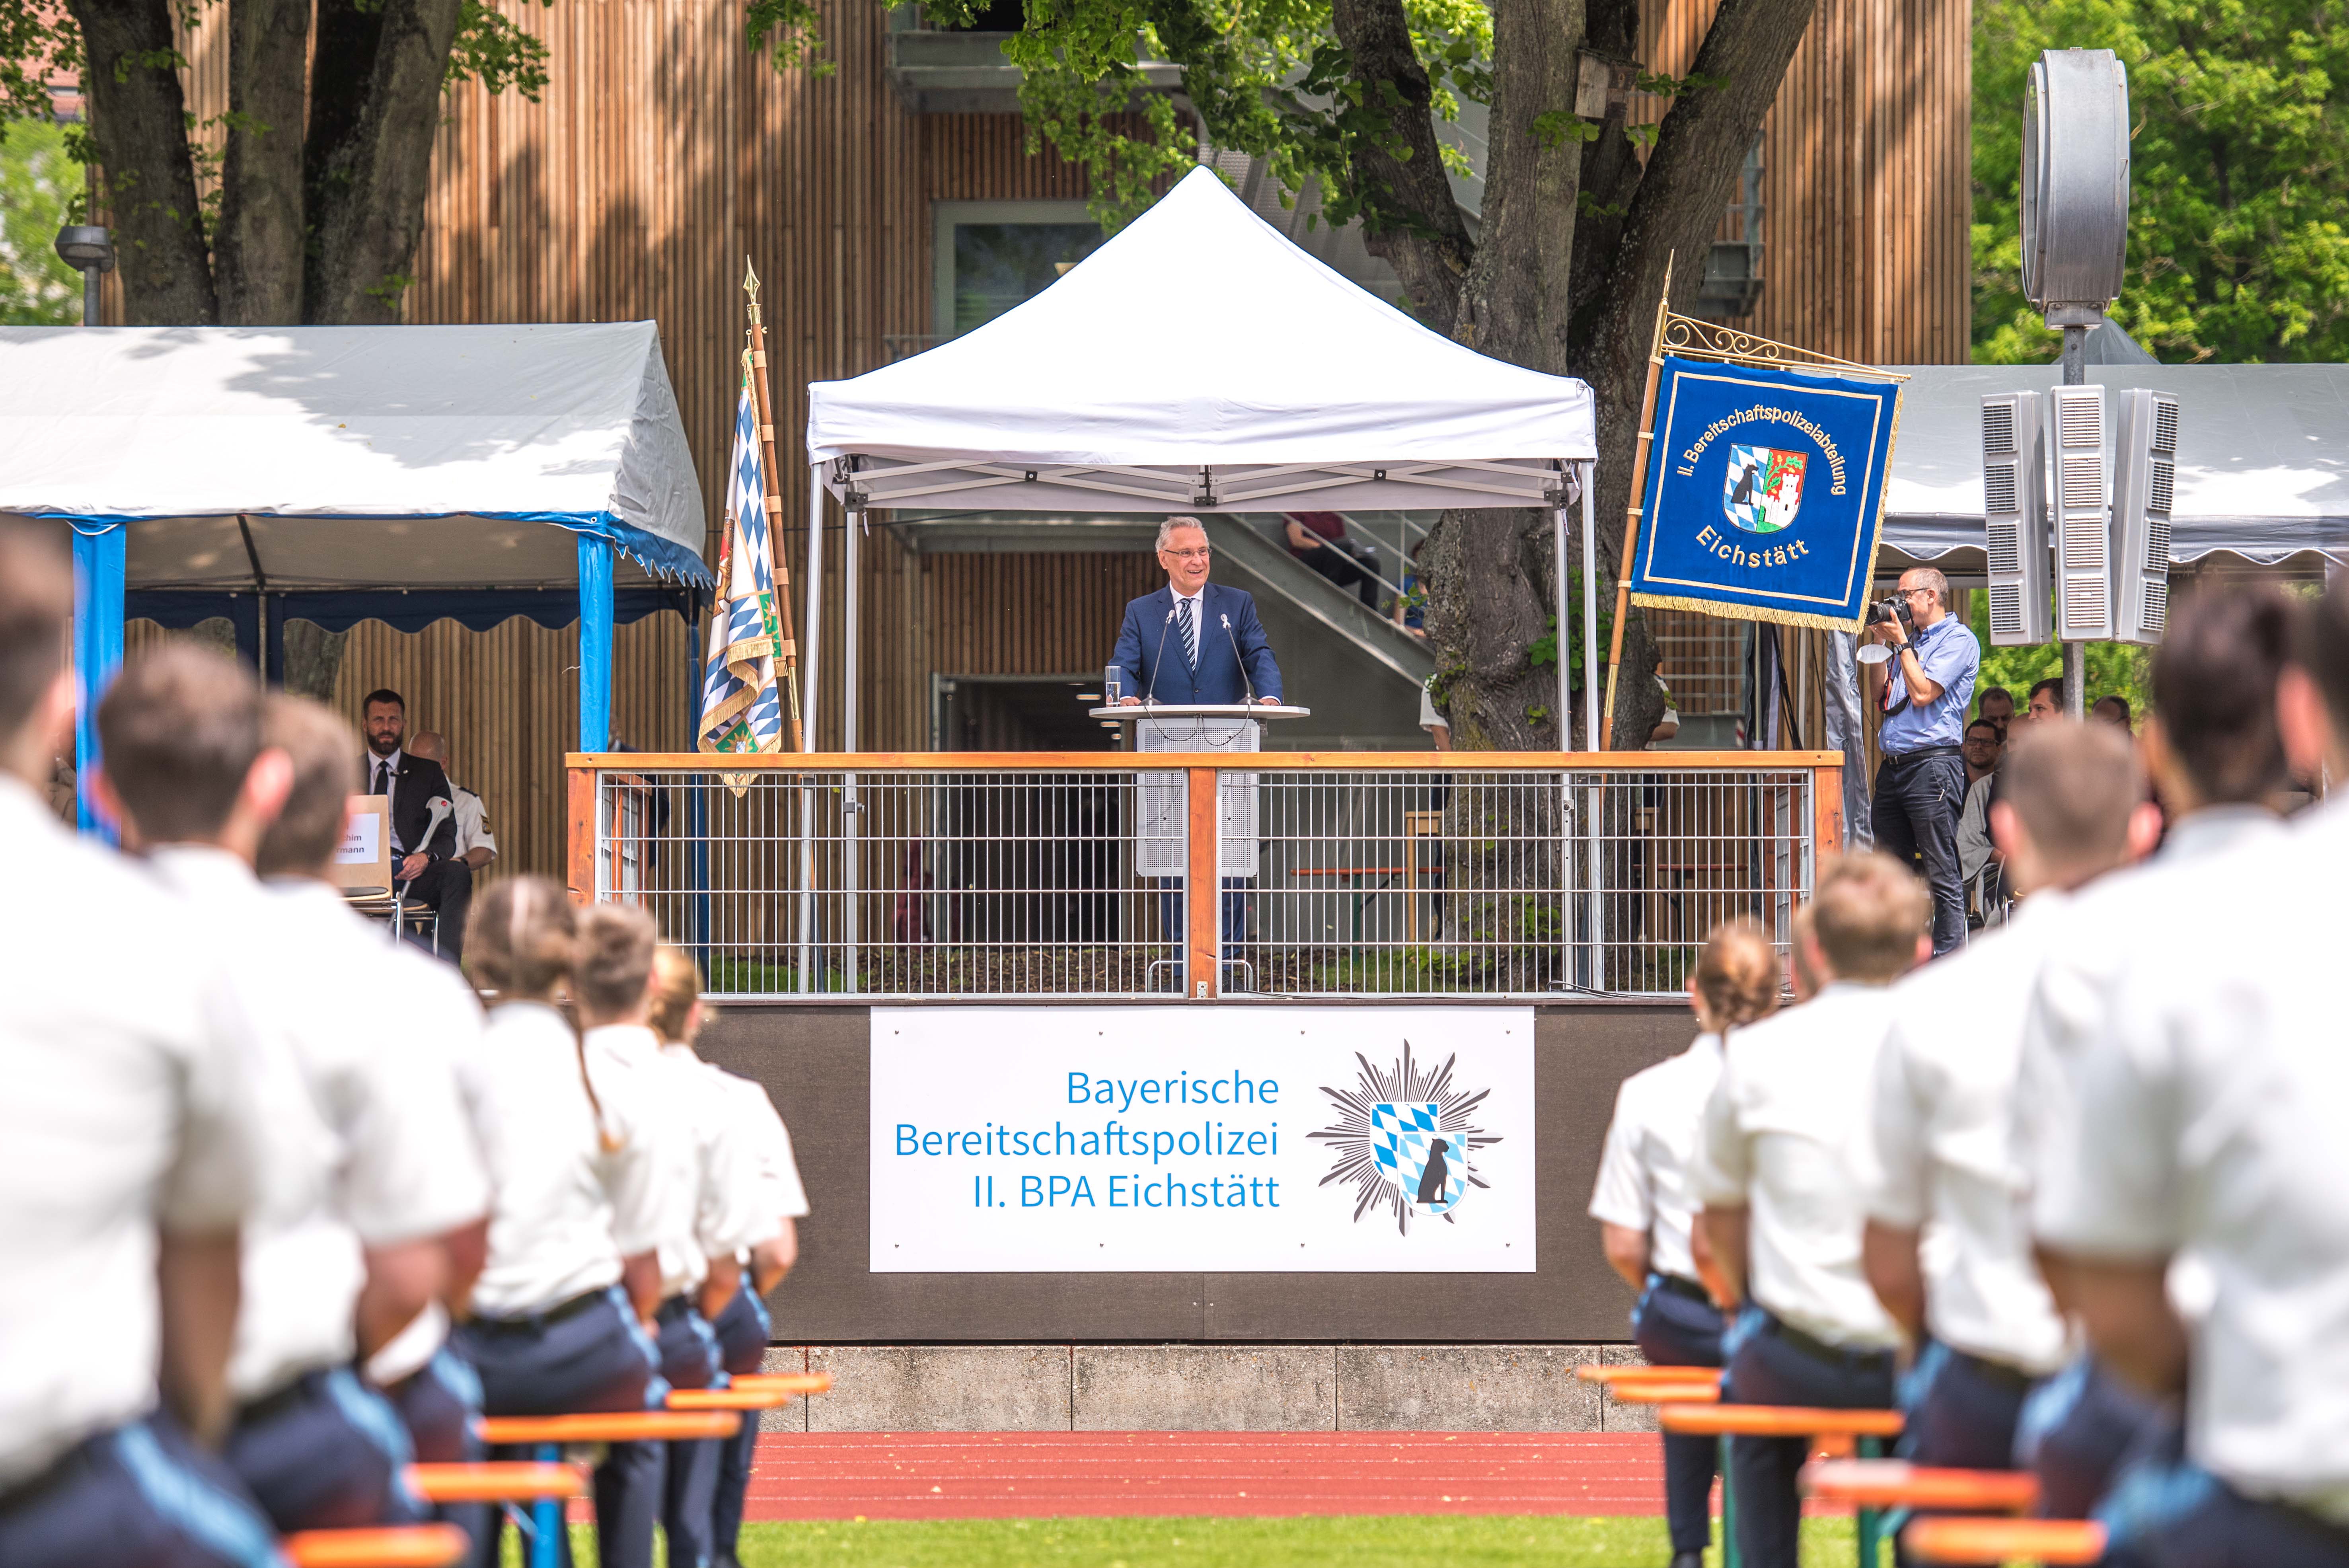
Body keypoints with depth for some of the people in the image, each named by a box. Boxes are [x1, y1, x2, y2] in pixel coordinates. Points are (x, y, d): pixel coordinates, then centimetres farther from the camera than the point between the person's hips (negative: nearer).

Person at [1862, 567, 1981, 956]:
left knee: (1942, 874, -7)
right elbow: (1880, 697, 20)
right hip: (1894, 766, 9)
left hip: (1932, 764, -9)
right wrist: (1881, 644, 12)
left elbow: (1922, 693, -14)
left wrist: (1901, 643, -5)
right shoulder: (1911, 642, 22)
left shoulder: (1958, 640, -3)